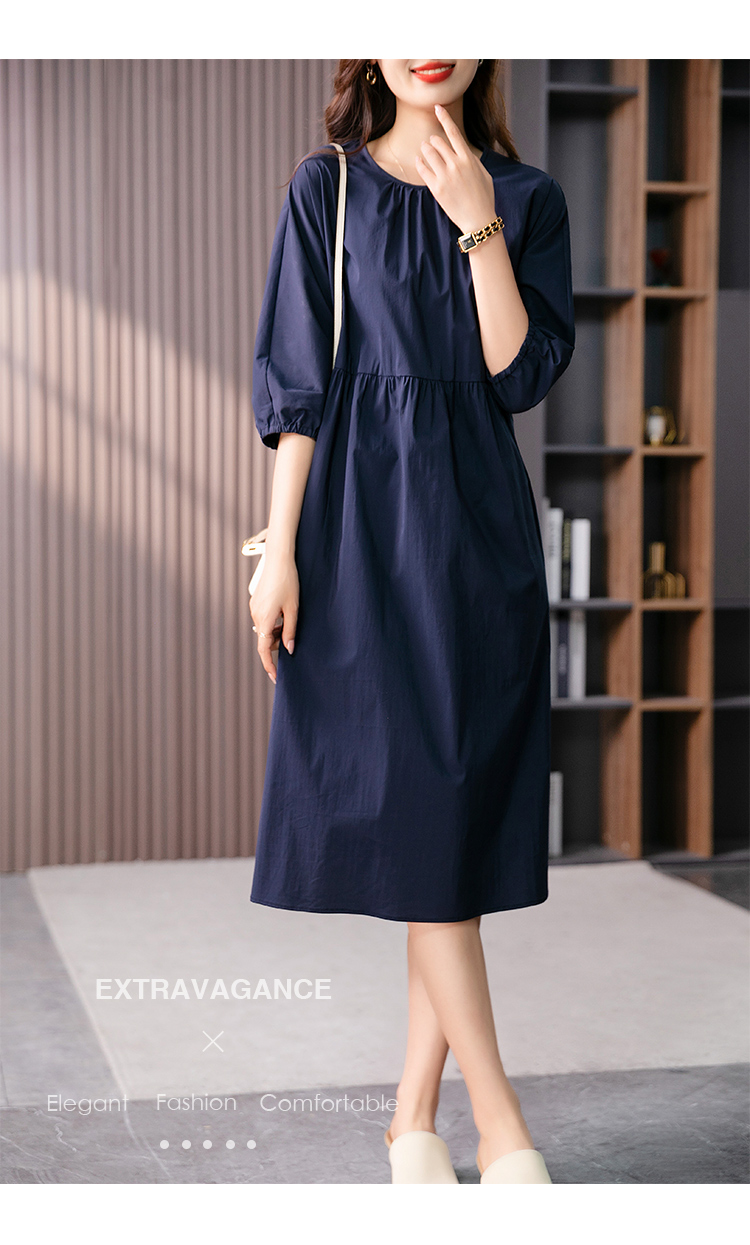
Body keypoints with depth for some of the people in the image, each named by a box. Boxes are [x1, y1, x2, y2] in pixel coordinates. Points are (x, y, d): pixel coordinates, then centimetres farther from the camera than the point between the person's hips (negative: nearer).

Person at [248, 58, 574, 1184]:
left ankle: (415, 1112, 15)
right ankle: (501, 1127, 0)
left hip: (480, 528, 3)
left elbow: (522, 374, -3)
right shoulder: (327, 188, 4)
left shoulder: (527, 199, 9)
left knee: (460, 810, 3)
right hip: (362, 520, -2)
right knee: (411, 807, -7)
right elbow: (295, 381, 0)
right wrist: (280, 551, -6)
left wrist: (479, 225, -9)